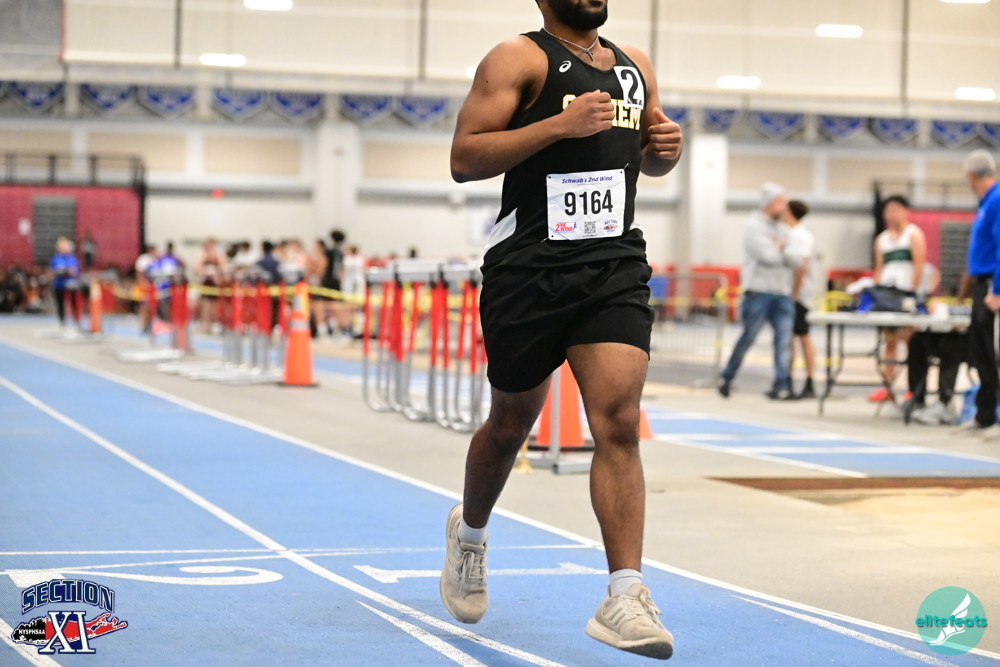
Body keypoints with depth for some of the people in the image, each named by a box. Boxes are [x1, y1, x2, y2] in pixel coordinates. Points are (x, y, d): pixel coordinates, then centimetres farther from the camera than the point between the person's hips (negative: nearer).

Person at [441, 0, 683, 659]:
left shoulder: (635, 66, 15)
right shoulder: (519, 59, -3)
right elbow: (464, 159, -12)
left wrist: (666, 145, 6)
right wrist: (559, 124, -21)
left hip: (615, 265, 4)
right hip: (528, 267, -3)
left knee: (619, 421, -11)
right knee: (512, 423, 12)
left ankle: (625, 597, -14)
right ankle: (469, 531, 42)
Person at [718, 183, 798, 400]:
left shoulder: (782, 230, 18)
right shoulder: (754, 227, -4)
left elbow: (797, 261, 9)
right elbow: (769, 256, -17)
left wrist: (780, 250, -5)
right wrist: (779, 248, 3)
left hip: (782, 294, 6)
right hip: (759, 291, -6)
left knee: (784, 339, -6)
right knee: (748, 337, -2)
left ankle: (781, 385, -7)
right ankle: (726, 378, 14)